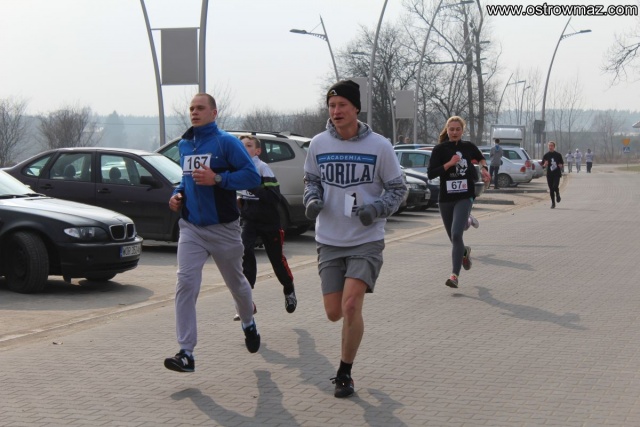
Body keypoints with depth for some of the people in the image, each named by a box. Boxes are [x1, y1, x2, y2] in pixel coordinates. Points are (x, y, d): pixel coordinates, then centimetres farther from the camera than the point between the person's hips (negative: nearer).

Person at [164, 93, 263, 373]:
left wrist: (217, 179, -24)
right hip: (191, 227, 4)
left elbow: (252, 176, -15)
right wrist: (178, 194, 6)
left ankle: (249, 324, 46)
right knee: (185, 283, -13)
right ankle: (186, 353, -15)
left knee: (236, 282, 15)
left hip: (223, 227, -4)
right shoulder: (184, 145, 11)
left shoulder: (226, 142, -8)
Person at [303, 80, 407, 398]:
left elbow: (397, 189, 1)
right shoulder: (318, 144, 1)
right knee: (334, 313, 3)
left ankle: (344, 373, 1)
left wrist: (376, 208, -19)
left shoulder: (378, 146, -7)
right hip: (329, 241, 3)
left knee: (351, 306, -17)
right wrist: (312, 199, -5)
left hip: (366, 241, -3)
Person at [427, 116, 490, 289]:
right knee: (453, 238, 13)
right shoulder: (440, 149, -1)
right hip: (445, 199, 1)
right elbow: (431, 173, -11)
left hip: (465, 197, -1)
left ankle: (455, 275, -22)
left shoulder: (469, 147, 6)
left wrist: (484, 168, 10)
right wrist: (449, 163, -18)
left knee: (456, 234, -20)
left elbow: (481, 158, 29)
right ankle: (464, 252, 50)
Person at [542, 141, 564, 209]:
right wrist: (545, 165, -15)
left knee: (555, 186, -19)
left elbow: (562, 163, 10)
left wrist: (561, 165, -14)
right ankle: (553, 203, 16)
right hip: (549, 174, 2)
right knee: (551, 189, 3)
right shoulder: (546, 155, 5)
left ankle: (558, 195, 15)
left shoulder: (558, 155, 1)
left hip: (557, 174, -2)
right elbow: (542, 165, 8)